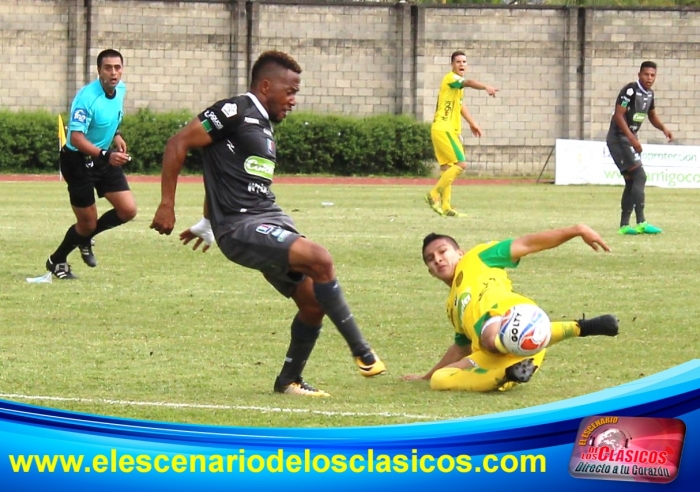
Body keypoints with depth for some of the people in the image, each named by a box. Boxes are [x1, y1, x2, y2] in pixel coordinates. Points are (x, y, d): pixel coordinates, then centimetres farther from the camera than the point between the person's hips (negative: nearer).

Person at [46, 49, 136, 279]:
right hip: (78, 162, -7)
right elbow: (76, 138, -34)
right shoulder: (87, 98, -28)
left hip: (105, 159, 7)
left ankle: (85, 237, 24)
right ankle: (57, 261, 27)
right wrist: (106, 155, -44)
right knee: (87, 223, 0)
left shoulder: (121, 89, -3)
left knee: (128, 210, -2)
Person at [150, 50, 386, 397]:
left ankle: (289, 381, 20)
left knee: (314, 302, 4)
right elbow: (178, 144, -11)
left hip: (272, 220, 10)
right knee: (320, 259, -25)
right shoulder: (234, 112, -9)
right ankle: (362, 354, -18)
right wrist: (166, 206, -13)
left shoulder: (265, 124, 19)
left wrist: (207, 224, 35)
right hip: (241, 226, -10)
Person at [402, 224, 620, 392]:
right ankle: (510, 373, -21)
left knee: (493, 337, -43)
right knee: (438, 381, -11)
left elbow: (527, 243, 15)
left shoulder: (476, 259, 23)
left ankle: (578, 328, -28)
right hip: (493, 358, 6)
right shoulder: (453, 306, 39)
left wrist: (577, 230, 5)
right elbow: (462, 348, 51)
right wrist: (426, 375, 61)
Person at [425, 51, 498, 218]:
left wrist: (472, 123, 41)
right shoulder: (450, 78, -12)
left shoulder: (457, 85, 19)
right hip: (443, 129, -10)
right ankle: (434, 194, -11)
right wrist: (486, 87, -50)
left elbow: (459, 104, 35)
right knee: (461, 164, -14)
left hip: (449, 130, 10)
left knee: (447, 168, 9)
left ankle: (445, 206, 10)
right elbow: (469, 82, -33)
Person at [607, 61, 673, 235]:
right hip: (618, 138, -9)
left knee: (631, 181, 10)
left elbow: (652, 115, 22)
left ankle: (624, 225, 15)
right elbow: (618, 115, -22)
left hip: (630, 138, 9)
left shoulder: (649, 93, 8)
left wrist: (664, 128, 2)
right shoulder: (630, 90, -18)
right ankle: (641, 223, -23)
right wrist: (632, 139, -26)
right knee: (640, 176, -18)